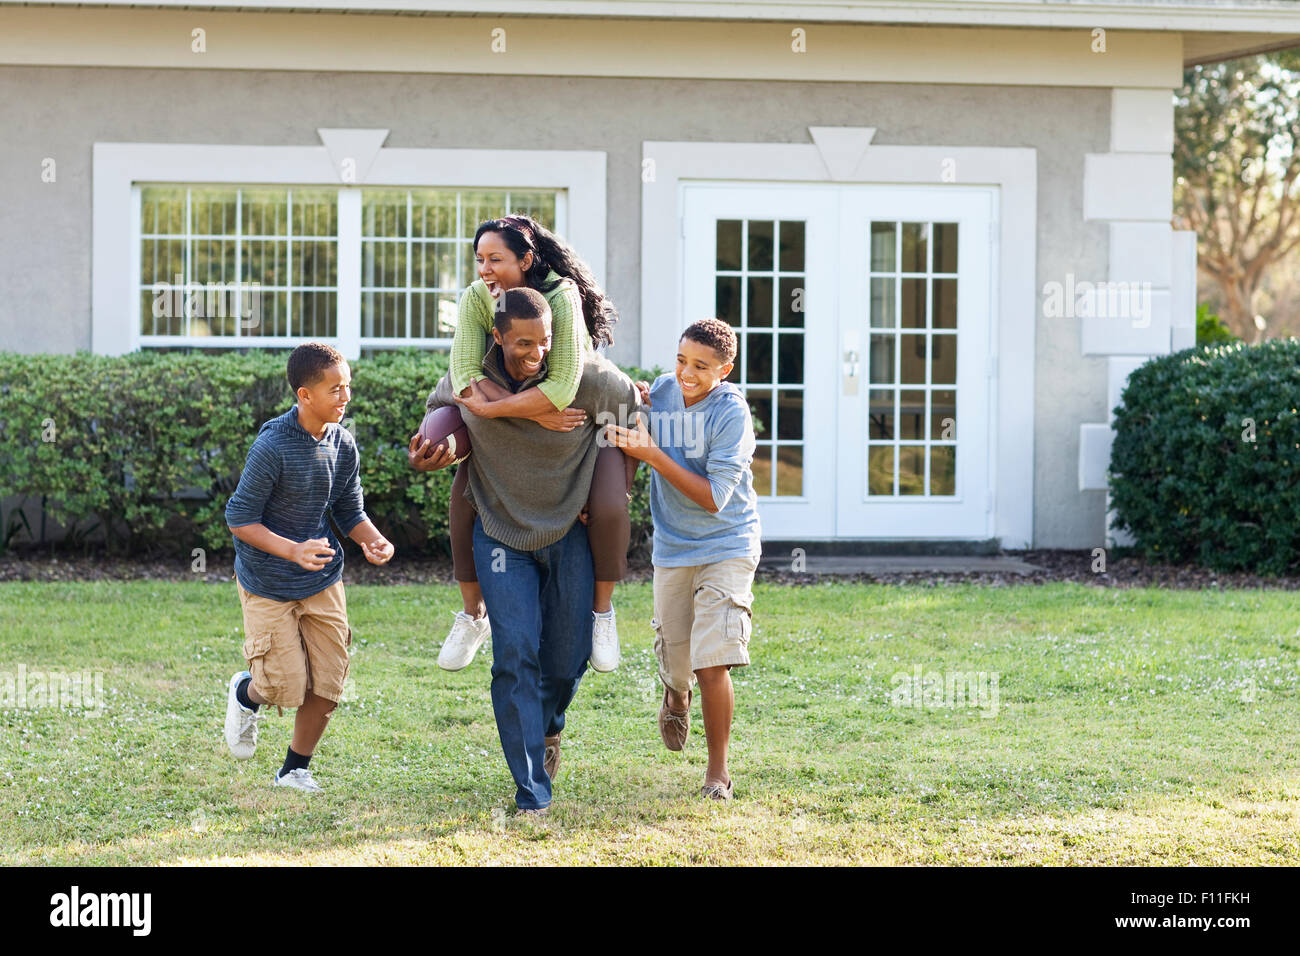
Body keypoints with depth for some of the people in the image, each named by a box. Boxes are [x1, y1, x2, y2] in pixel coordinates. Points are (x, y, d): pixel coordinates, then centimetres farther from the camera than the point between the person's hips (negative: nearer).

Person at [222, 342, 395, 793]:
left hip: (323, 583, 5)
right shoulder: (273, 447, -23)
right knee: (289, 686, -3)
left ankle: (295, 770, 25)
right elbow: (239, 518, -18)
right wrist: (294, 551, -30)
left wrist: (373, 540, -13)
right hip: (267, 584, -5)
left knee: (327, 686, 3)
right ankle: (246, 693, 33)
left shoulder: (343, 444, -3)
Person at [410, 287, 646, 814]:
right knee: (515, 655, -11)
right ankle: (531, 791, -6)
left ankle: (548, 726, 42)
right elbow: (438, 410, 12)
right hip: (501, 531, 0)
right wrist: (427, 452, -9)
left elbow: (636, 421, 1)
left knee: (567, 657, 4)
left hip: (570, 532, 0)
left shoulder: (589, 377, -18)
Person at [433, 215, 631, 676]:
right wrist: (535, 412, -39)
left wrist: (490, 407, -38)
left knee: (608, 508, -25)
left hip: (585, 417, -4)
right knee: (461, 504, -10)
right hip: (508, 428, 4)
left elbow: (561, 388, -41)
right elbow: (464, 374, -31)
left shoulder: (561, 297, -32)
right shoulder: (477, 298, -20)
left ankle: (603, 611, -1)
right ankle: (472, 616, 11)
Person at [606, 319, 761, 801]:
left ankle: (718, 769, 3)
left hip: (726, 548, -5)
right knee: (676, 666, 13)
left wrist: (652, 454, -26)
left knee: (712, 666, -16)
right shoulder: (661, 391, -2)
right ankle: (676, 695, 52)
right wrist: (629, 403, -5)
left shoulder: (731, 412, -18)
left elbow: (713, 498, -22)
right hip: (672, 550, 5)